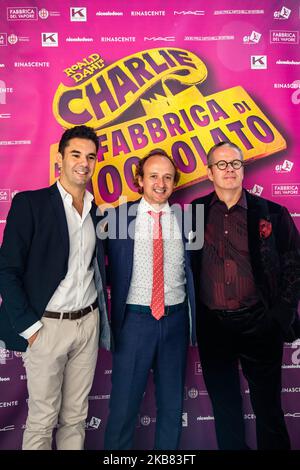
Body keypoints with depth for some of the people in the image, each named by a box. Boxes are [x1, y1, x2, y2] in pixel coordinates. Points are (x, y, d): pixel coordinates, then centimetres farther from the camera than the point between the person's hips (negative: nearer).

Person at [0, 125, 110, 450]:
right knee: (42, 420, 10)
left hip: (88, 323, 5)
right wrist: (28, 325, -11)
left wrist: (100, 318, 8)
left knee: (76, 416, 16)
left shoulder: (96, 211, 8)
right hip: (47, 326, -4)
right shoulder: (30, 203, -7)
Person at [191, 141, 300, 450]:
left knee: (268, 405, 13)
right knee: (224, 406, 17)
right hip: (212, 324, 2)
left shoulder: (272, 214, -2)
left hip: (259, 323, -1)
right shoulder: (195, 213, 1)